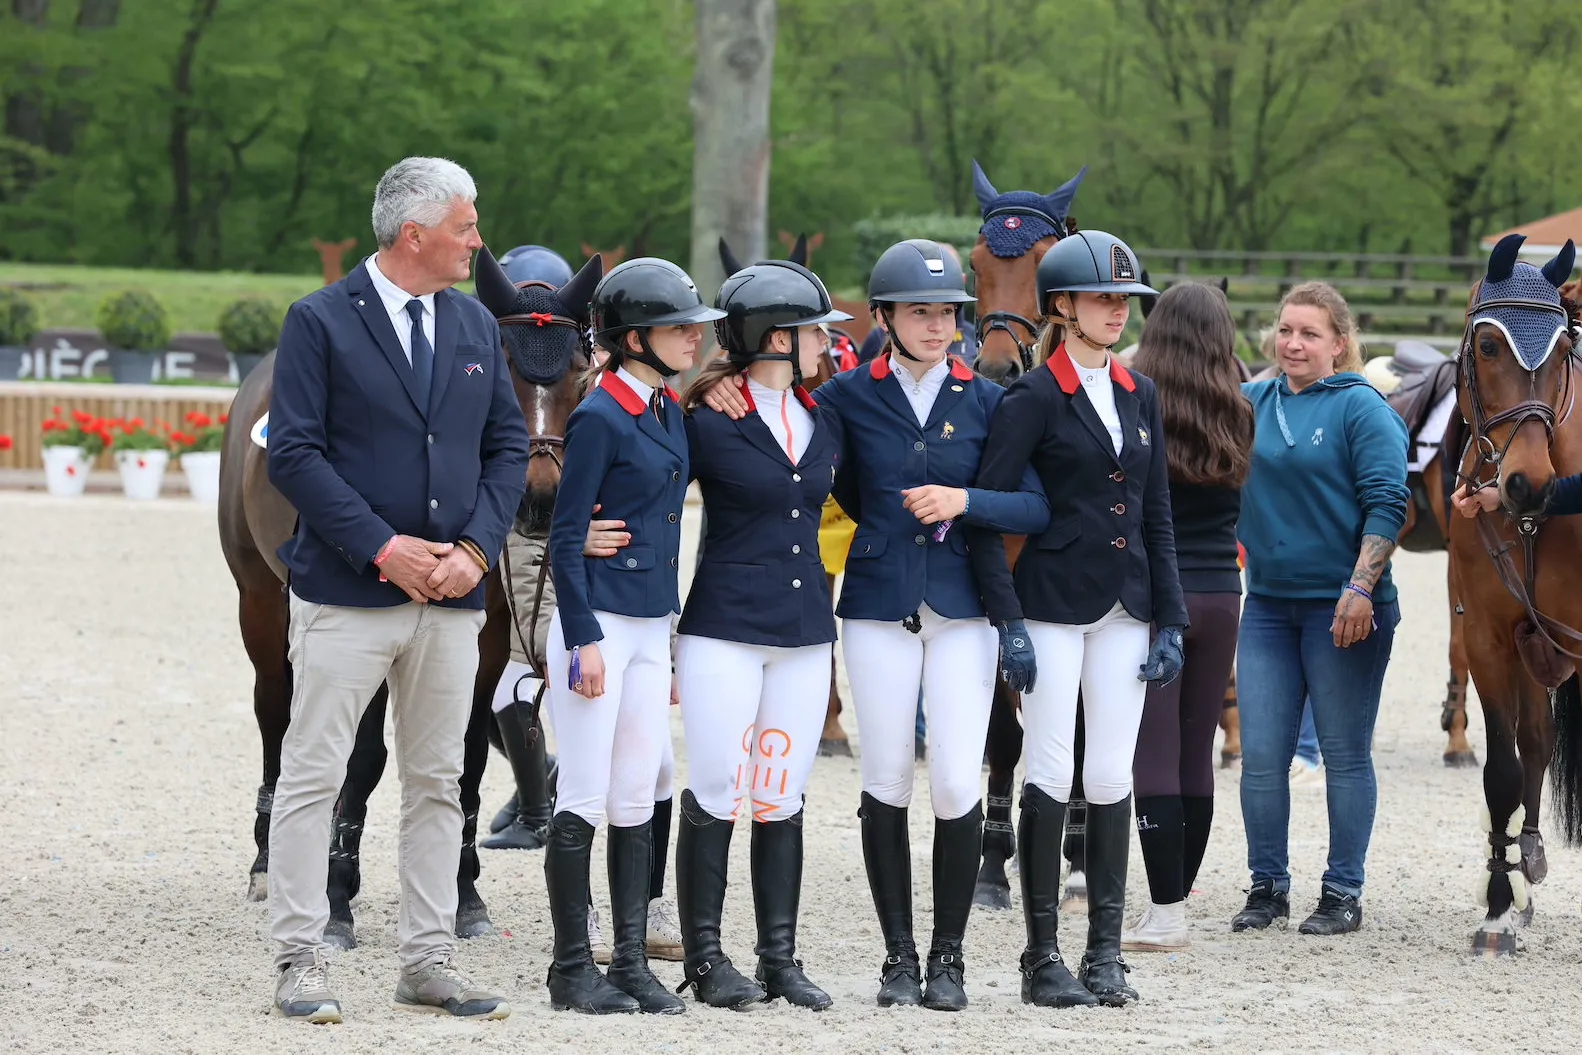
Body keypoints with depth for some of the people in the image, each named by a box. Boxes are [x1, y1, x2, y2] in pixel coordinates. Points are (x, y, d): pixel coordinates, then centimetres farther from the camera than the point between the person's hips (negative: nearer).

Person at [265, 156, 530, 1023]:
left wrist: (476, 547, -5)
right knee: (313, 778, -3)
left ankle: (428, 961, 14)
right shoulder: (321, 322, -5)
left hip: (451, 595, 6)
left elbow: (508, 447, 12)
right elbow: (292, 454, -11)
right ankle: (299, 961, 2)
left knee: (437, 781, 8)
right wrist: (383, 548, -16)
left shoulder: (475, 325, 12)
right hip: (346, 594, -5)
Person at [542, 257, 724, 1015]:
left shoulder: (672, 412, 11)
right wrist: (583, 640, -17)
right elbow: (565, 538, -13)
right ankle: (572, 971, 5)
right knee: (585, 801, -2)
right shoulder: (600, 417, -12)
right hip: (599, 621, -8)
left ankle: (631, 963, 14)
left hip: (652, 626, 8)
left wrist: (670, 633, 17)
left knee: (637, 802, 9)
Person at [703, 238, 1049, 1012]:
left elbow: (1036, 508, 1)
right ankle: (899, 954, 13)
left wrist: (965, 501, -15)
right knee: (886, 782, 3)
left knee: (957, 783, -6)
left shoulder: (984, 401, 3)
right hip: (878, 606, 0)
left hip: (961, 607, 0)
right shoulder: (850, 396, 2)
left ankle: (948, 955, 7)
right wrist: (730, 390, -6)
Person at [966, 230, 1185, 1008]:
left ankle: (1105, 954, 11)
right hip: (1053, 603, -5)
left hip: (1124, 610, 5)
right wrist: (1008, 623, -16)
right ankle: (1042, 958, 4)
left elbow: (1158, 519, 14)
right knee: (1051, 776, -2)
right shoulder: (1034, 398, -6)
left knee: (1112, 778, 5)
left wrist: (1170, 622, 7)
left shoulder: (1140, 397, 11)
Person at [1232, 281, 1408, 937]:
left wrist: (1360, 590, -19)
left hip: (1341, 606, -5)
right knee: (1261, 754, 5)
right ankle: (1267, 884, 16)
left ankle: (1344, 893, 11)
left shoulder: (1361, 409, -7)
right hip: (1268, 604, 5)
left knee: (1345, 754, 4)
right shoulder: (1252, 403, 8)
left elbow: (1386, 506, -12)